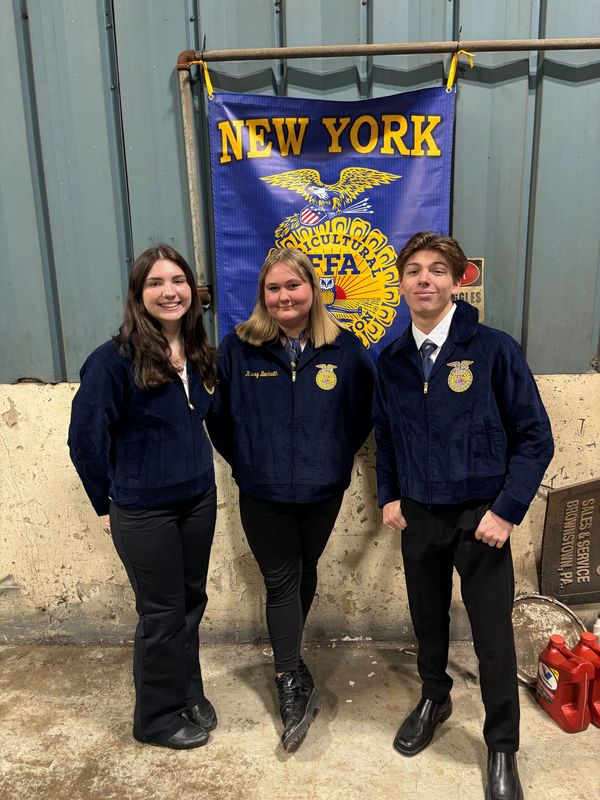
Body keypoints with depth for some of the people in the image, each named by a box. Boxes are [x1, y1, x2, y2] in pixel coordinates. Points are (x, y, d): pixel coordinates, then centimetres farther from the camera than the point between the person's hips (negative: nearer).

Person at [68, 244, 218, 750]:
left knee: (192, 601, 19)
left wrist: (200, 472, 11)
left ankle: (189, 692, 43)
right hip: (144, 511, -5)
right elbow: (86, 439, -12)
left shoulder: (201, 355, 1)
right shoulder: (114, 360, -18)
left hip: (199, 499, 6)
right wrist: (109, 502, -4)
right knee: (163, 614, 9)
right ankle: (157, 717, 34)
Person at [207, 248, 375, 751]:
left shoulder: (344, 348, -5)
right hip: (262, 492, -1)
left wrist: (339, 456, 6)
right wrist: (245, 460, 4)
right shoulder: (238, 347, -7)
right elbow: (218, 414, 3)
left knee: (304, 574, 19)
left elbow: (366, 409, 7)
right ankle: (293, 681, 19)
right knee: (281, 581, 4)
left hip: (322, 490, 2)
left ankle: (288, 656, 44)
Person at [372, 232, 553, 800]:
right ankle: (433, 699, 47)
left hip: (480, 516, -3)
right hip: (417, 516, 4)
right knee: (426, 616, 19)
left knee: (493, 633, 7)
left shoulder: (494, 350, -12)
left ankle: (502, 751, 31)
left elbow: (534, 437, -10)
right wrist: (389, 496, 4)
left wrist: (506, 510, -14)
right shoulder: (391, 360, 0)